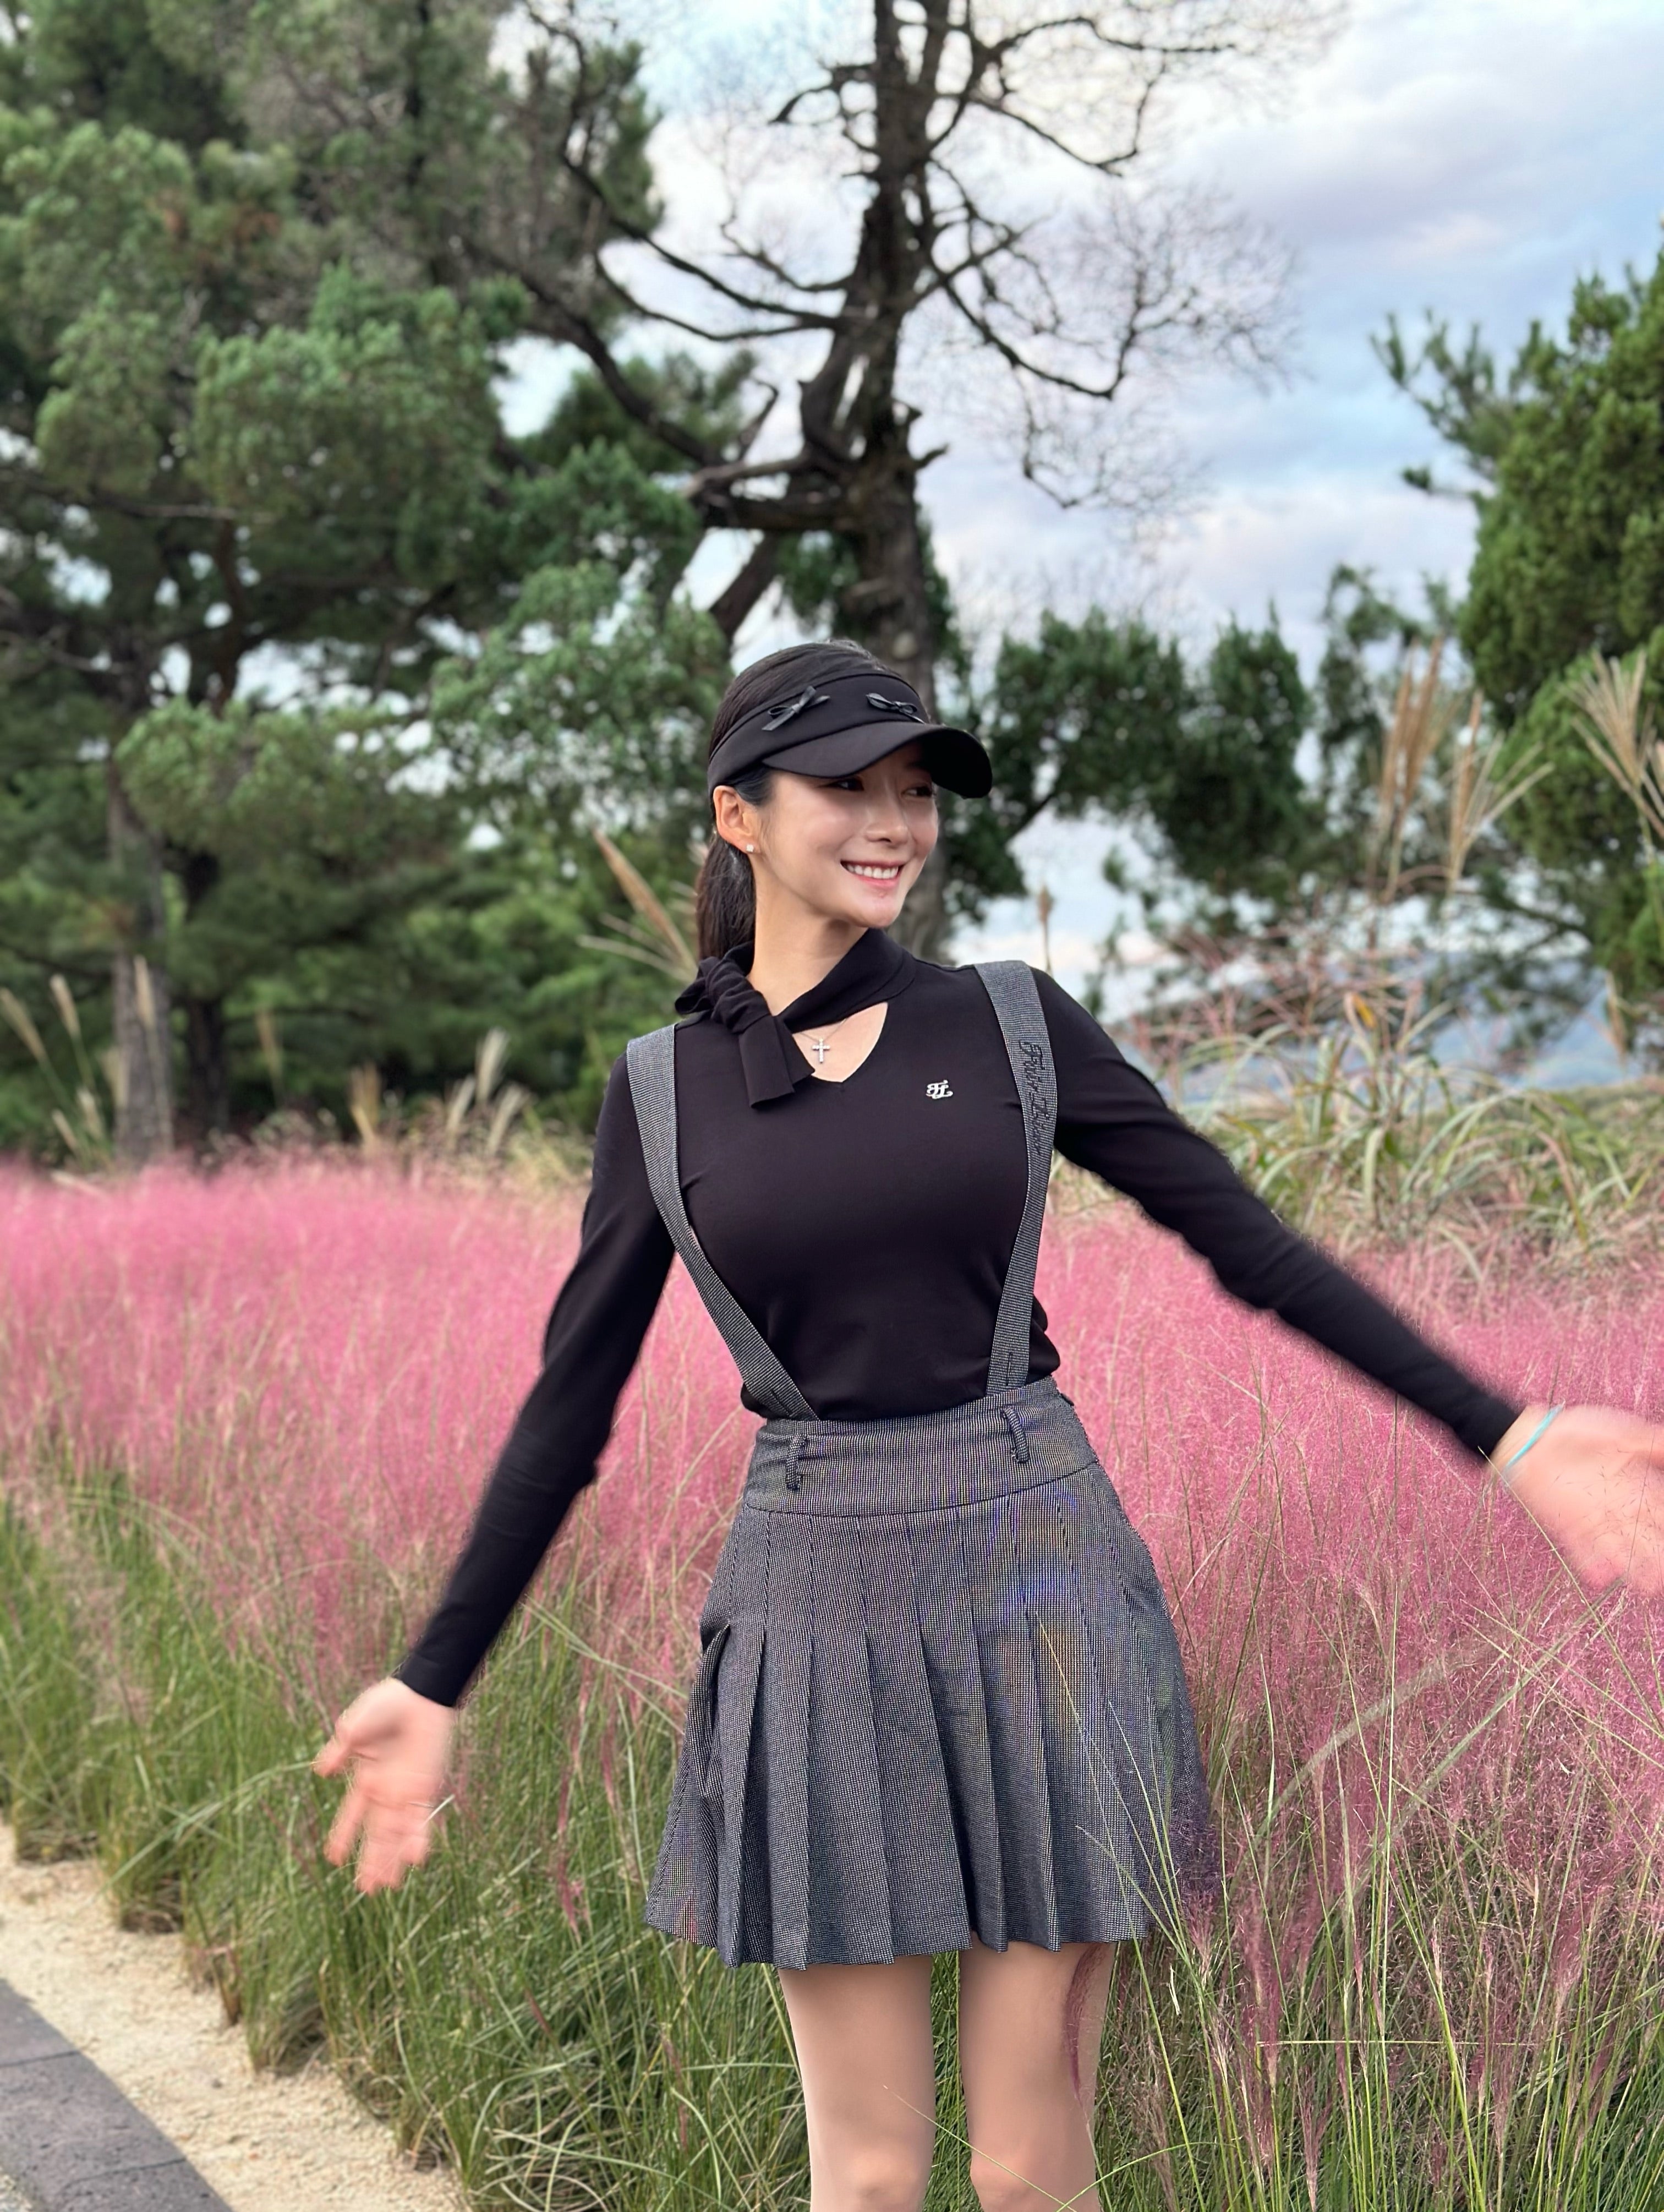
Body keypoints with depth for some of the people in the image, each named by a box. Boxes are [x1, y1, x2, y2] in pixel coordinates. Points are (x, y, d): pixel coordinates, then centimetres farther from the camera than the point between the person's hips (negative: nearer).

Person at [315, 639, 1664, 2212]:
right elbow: (571, 1401, 7)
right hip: (822, 1609, 0)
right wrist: (434, 1682, 8)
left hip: (1046, 1585, 0)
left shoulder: (1013, 1023, 2)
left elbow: (1249, 1243, 3)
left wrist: (1507, 1437, -2)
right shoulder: (662, 1091, 4)